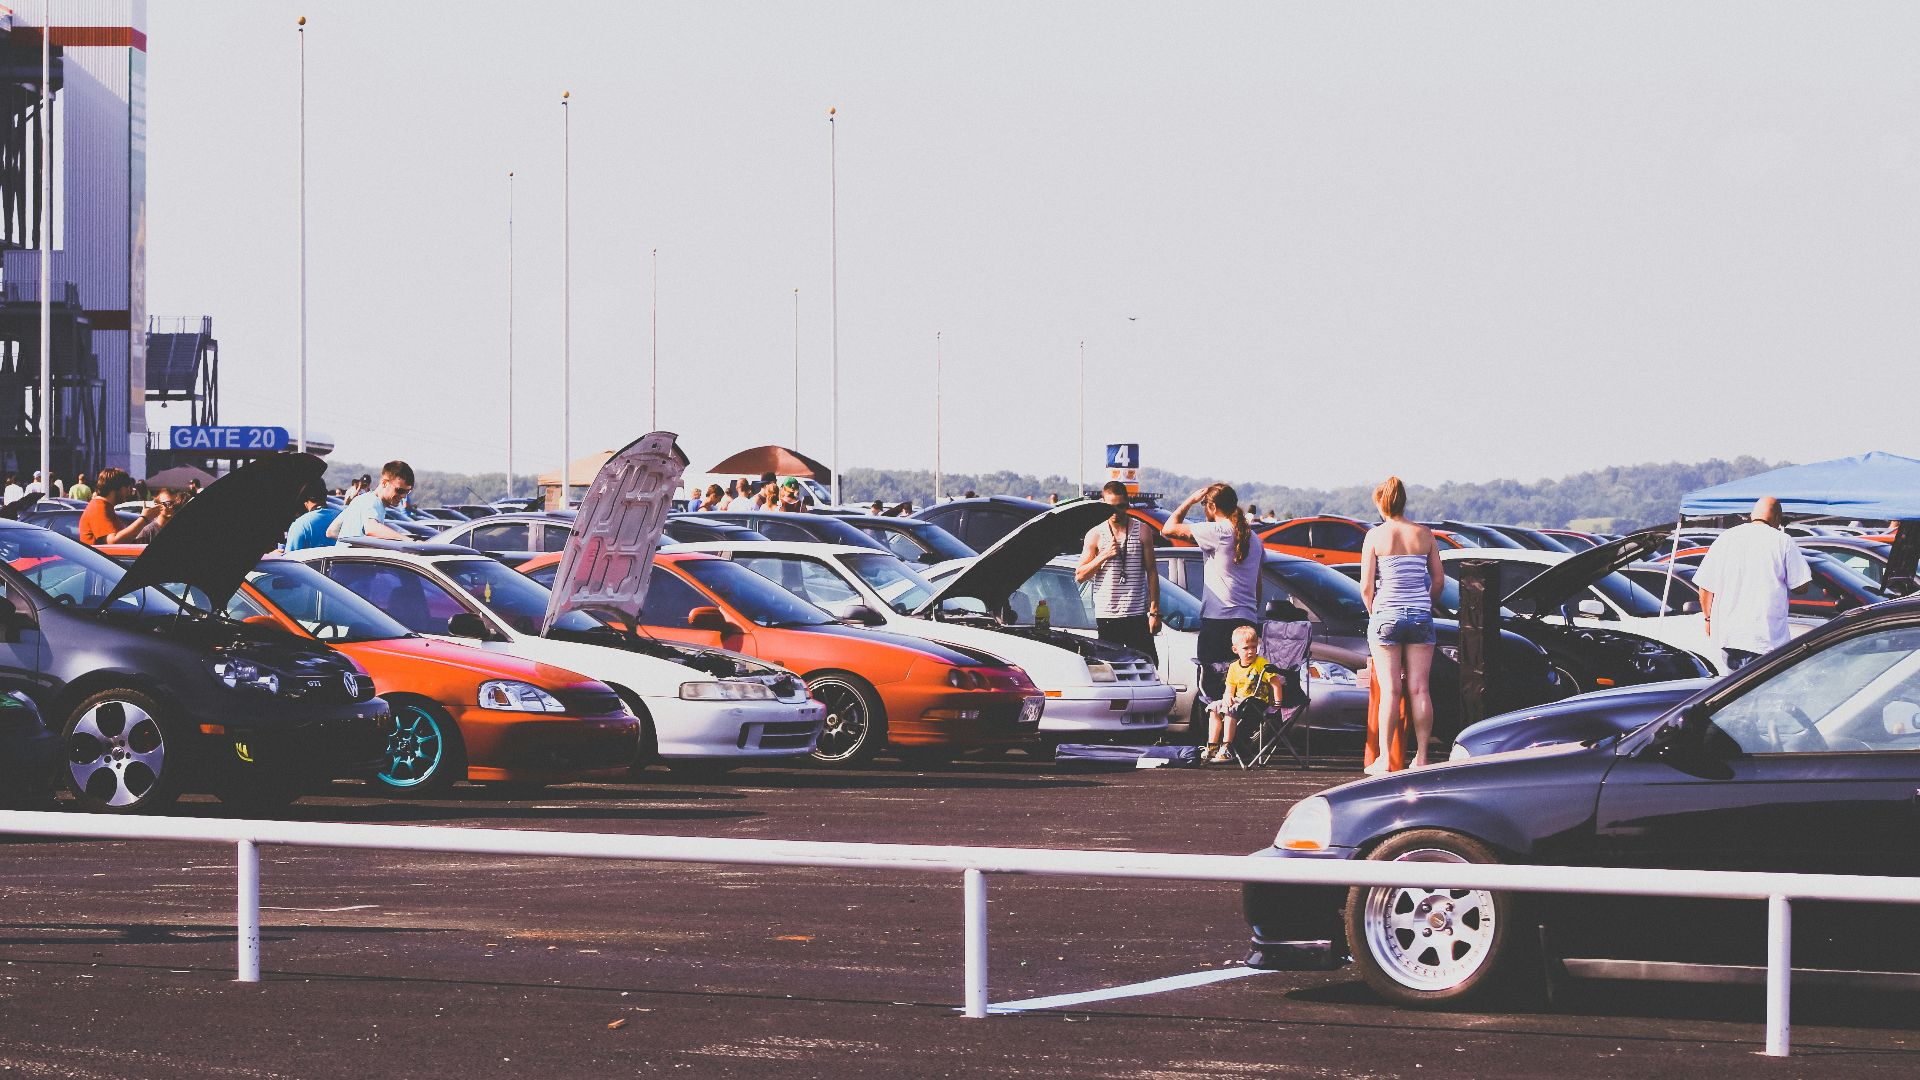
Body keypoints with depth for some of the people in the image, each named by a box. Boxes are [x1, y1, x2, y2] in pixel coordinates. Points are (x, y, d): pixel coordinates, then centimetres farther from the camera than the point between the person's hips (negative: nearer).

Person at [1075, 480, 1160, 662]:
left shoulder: (1141, 531, 5)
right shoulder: (1095, 534, 6)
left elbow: (1151, 572, 6)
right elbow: (1079, 576, 5)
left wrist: (1154, 611, 0)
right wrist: (1104, 556, -10)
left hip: (1137, 614, 0)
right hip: (1106, 615, 0)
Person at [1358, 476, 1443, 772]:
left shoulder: (1375, 536, -4)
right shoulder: (1424, 534, 4)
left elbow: (1366, 587, -4)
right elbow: (1439, 582, 6)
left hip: (1386, 616, -2)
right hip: (1421, 616, 2)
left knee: (1389, 690, -1)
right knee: (1419, 689, 4)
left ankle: (1384, 758, -1)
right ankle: (1421, 756, 5)